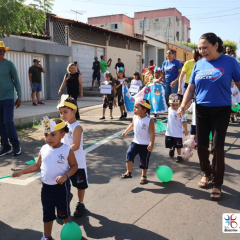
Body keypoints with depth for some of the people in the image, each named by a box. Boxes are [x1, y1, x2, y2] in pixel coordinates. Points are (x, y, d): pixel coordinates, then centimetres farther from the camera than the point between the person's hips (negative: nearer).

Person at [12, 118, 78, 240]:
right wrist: (21, 172, 6)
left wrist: (65, 175, -26)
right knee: (47, 214, 16)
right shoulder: (44, 149, -4)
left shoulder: (67, 150, -16)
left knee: (63, 212, 17)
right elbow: (37, 165, 8)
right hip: (46, 187, 3)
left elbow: (74, 166, -9)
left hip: (61, 187, -3)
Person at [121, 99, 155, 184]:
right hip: (135, 142, 4)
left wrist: (151, 144, -27)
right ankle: (129, 172, -3)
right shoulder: (135, 117, -1)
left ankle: (143, 176, 27)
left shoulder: (149, 120, -19)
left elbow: (152, 133, -20)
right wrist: (126, 132, 24)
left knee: (144, 161, 8)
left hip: (146, 145, -4)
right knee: (129, 154, -15)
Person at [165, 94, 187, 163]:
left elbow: (184, 121, -21)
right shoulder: (169, 109, -1)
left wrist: (185, 129, -28)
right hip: (169, 132, 6)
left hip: (178, 133, -5)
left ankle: (179, 156, 21)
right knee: (169, 144, 19)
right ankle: (171, 149, 49)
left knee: (178, 145, 5)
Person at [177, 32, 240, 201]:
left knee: (217, 146, -3)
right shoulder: (198, 64, 4)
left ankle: (217, 184, 12)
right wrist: (183, 106, -5)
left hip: (221, 110, -4)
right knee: (201, 145, 8)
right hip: (201, 110, 4)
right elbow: (191, 88, 7)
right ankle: (207, 173, 33)